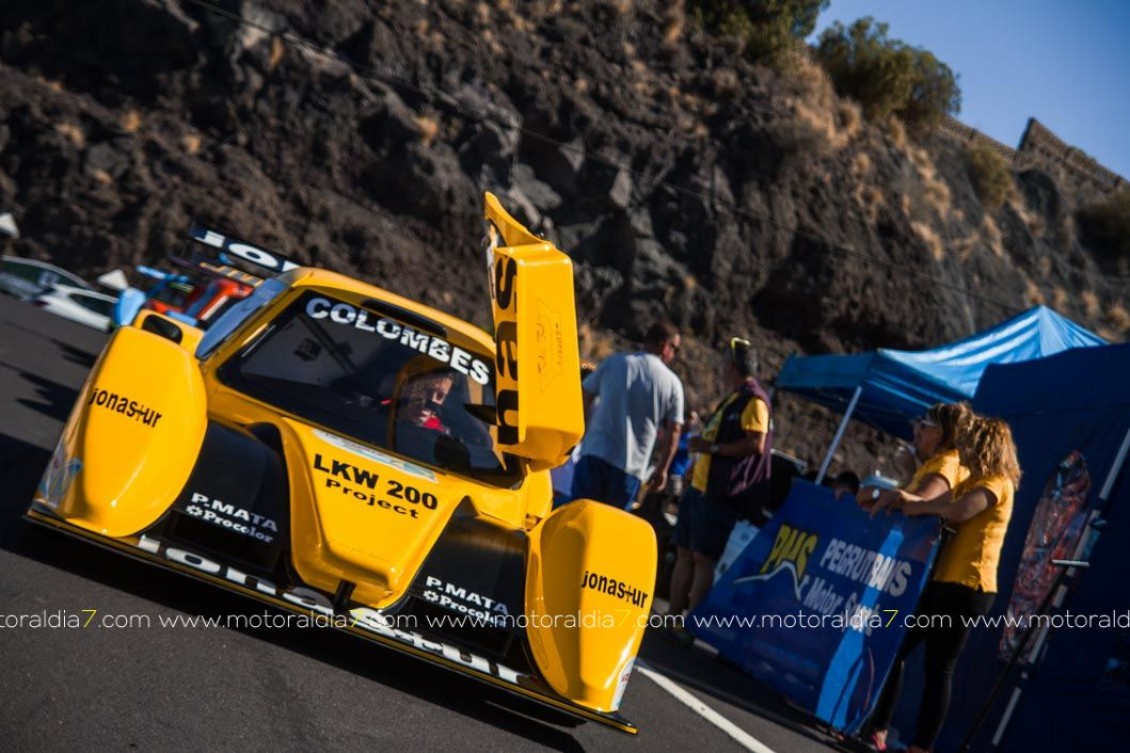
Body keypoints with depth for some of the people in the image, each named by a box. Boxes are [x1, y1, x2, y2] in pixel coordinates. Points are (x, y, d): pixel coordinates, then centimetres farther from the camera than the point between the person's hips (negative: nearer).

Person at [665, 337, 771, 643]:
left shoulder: (754, 400, -13)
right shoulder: (733, 399, 19)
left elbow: (755, 446, -23)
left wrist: (711, 447, -20)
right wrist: (698, 462, 20)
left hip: (720, 494, -10)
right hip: (699, 487, 10)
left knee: (702, 558, -7)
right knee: (684, 553, 11)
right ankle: (673, 617, 17)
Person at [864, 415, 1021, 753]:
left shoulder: (997, 482, -10)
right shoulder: (973, 482, 22)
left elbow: (960, 512, -27)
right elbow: (943, 502, 15)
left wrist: (917, 506, -14)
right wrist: (908, 498, -5)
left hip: (966, 586, -10)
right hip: (944, 580, 10)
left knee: (939, 666, -8)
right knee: (896, 647, 10)